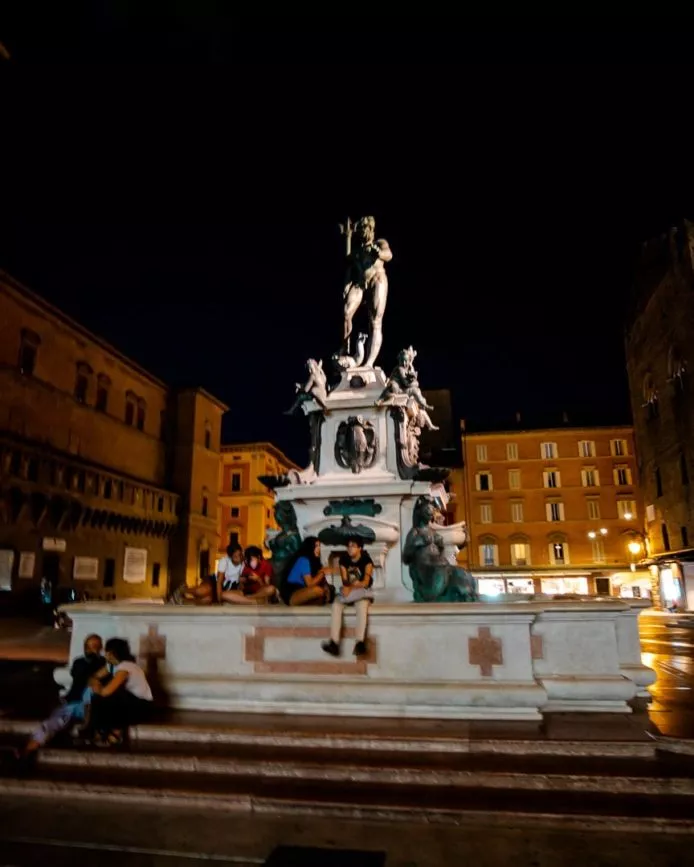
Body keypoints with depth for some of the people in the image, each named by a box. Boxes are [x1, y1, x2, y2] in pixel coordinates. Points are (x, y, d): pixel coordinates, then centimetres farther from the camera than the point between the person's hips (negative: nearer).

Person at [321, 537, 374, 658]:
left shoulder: (366, 561, -6)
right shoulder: (344, 560, 4)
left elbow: (366, 583, -13)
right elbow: (344, 581, 0)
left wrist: (351, 587, -27)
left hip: (362, 592, -3)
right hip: (347, 593, 3)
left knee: (362, 605, -37)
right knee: (336, 605, -28)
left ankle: (360, 643, -46)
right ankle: (334, 643, -37)